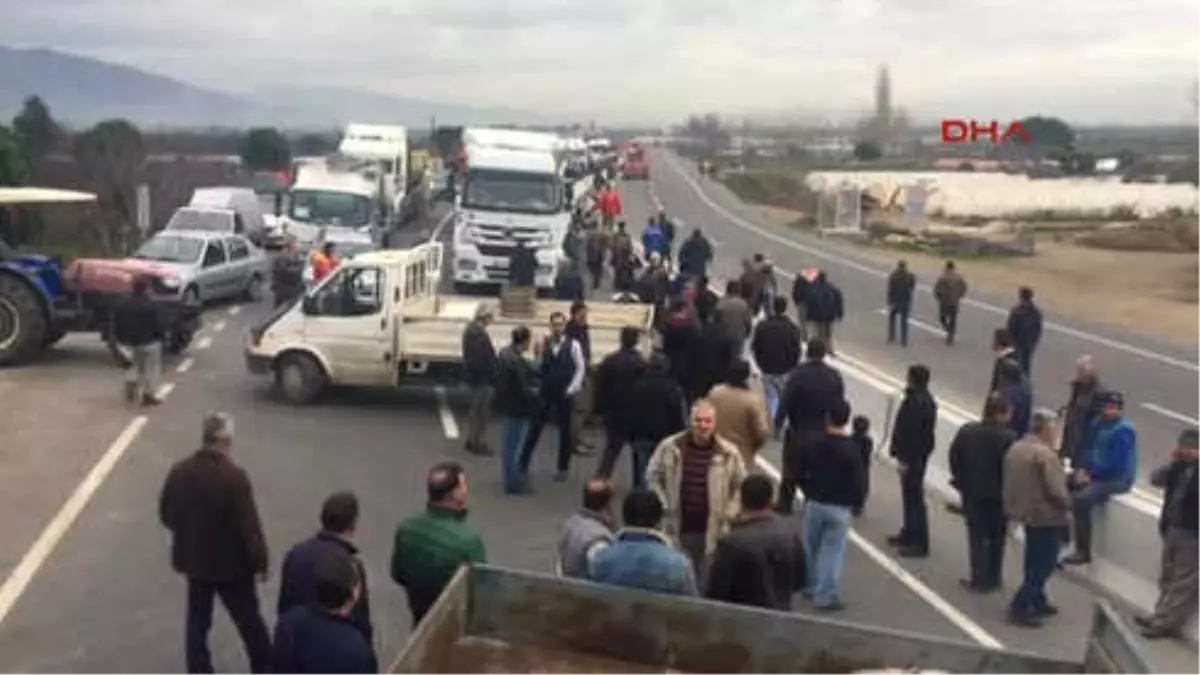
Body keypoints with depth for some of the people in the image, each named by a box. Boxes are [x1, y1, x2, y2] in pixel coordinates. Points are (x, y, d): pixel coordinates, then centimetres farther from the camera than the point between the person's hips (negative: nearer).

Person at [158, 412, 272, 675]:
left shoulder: (179, 472, -7)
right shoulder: (234, 476, -24)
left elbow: (166, 515, 5)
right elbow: (249, 524, -21)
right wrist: (260, 561, -8)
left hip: (194, 560, 5)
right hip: (232, 563, -4)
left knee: (197, 622, 16)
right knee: (249, 621, 13)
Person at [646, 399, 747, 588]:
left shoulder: (728, 453, -5)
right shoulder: (670, 447, -5)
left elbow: (741, 485, 7)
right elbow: (653, 476, 5)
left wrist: (728, 513, 0)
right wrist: (663, 506, -2)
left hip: (712, 532, 0)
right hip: (678, 529, 1)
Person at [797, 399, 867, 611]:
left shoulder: (814, 444, -6)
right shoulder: (851, 450, -16)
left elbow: (798, 473, 2)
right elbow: (860, 481, -14)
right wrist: (857, 505, 4)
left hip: (814, 504, 3)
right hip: (840, 508, -3)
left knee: (812, 547, 19)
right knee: (833, 551, 4)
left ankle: (813, 587, 32)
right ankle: (826, 596, 5)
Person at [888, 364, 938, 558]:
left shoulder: (918, 403, -23)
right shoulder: (916, 398, 8)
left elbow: (912, 433, -24)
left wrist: (906, 459, -21)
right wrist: (900, 452, 18)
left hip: (914, 456, -10)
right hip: (913, 453, 10)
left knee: (914, 497, -4)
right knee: (910, 495, 19)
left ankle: (920, 544, 1)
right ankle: (909, 534, 31)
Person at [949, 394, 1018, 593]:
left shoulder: (966, 431, -6)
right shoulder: (1009, 438, -21)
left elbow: (954, 458, 0)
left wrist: (962, 482, 12)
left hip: (972, 493, 3)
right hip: (998, 495, -3)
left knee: (976, 536, 14)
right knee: (996, 538, 15)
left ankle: (979, 579, 13)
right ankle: (992, 579, 21)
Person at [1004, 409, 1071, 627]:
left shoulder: (1015, 448, 7)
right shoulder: (1045, 454, -21)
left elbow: (1010, 482, 12)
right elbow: (1055, 490, -22)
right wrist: (1067, 502, -4)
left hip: (1024, 511, 9)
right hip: (1046, 516, -9)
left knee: (1035, 562, 20)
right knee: (1044, 564, 0)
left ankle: (1038, 602, 30)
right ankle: (1020, 607, -3)